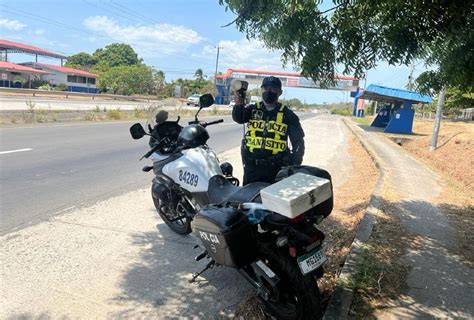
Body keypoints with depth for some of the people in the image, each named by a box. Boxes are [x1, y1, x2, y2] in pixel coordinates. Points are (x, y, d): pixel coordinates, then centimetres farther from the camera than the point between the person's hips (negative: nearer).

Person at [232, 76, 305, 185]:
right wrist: (239, 105, -32)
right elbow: (238, 118, -11)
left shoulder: (287, 115, 5)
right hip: (251, 166, 1)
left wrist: (295, 164, -1)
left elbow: (298, 140, 7)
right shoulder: (252, 109, 8)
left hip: (275, 169, -1)